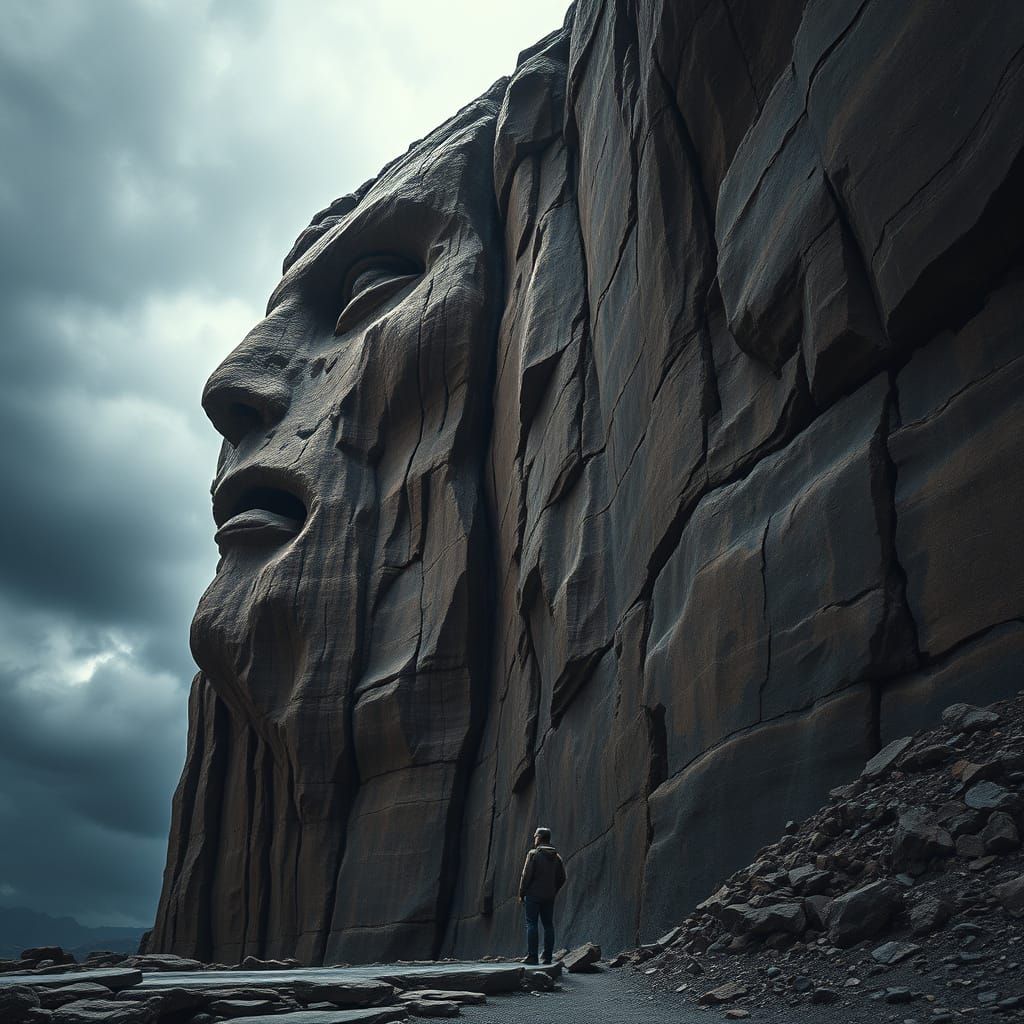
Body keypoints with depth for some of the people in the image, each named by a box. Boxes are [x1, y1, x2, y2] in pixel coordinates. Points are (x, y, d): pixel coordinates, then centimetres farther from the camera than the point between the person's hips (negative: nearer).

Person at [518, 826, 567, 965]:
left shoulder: (533, 854, -9)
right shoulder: (556, 857, 8)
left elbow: (526, 875, -12)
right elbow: (562, 878, 9)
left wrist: (521, 894, -3)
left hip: (533, 895, -5)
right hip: (549, 897, 5)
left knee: (531, 924, -1)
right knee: (548, 925, 8)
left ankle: (532, 956, -5)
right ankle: (547, 957, 7)